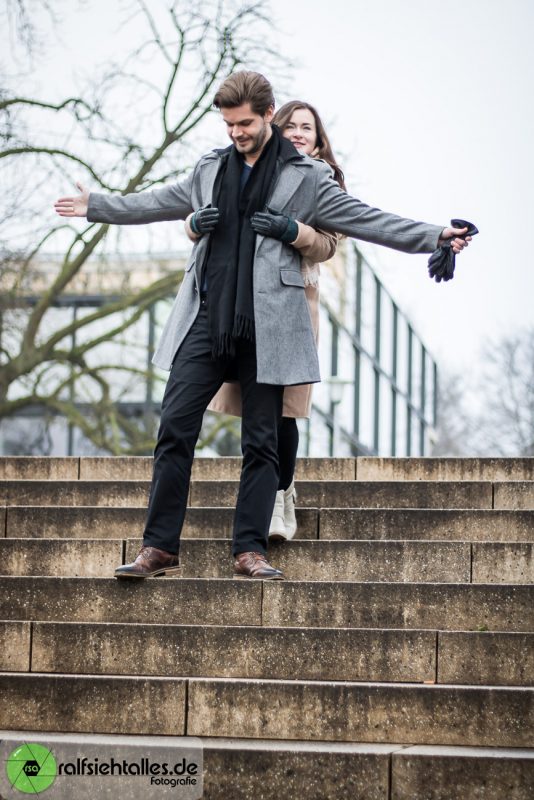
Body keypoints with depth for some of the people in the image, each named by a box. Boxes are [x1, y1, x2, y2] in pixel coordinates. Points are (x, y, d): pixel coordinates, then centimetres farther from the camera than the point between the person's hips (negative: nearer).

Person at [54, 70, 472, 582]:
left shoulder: (306, 177, 4)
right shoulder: (210, 169, 16)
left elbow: (367, 220, 2)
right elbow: (155, 204, 30)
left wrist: (433, 236, -7)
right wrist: (94, 207, 37)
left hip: (266, 326, -3)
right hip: (206, 320, 3)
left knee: (260, 442, 1)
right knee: (175, 429, -3)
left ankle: (249, 551, 8)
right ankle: (159, 548, 1)